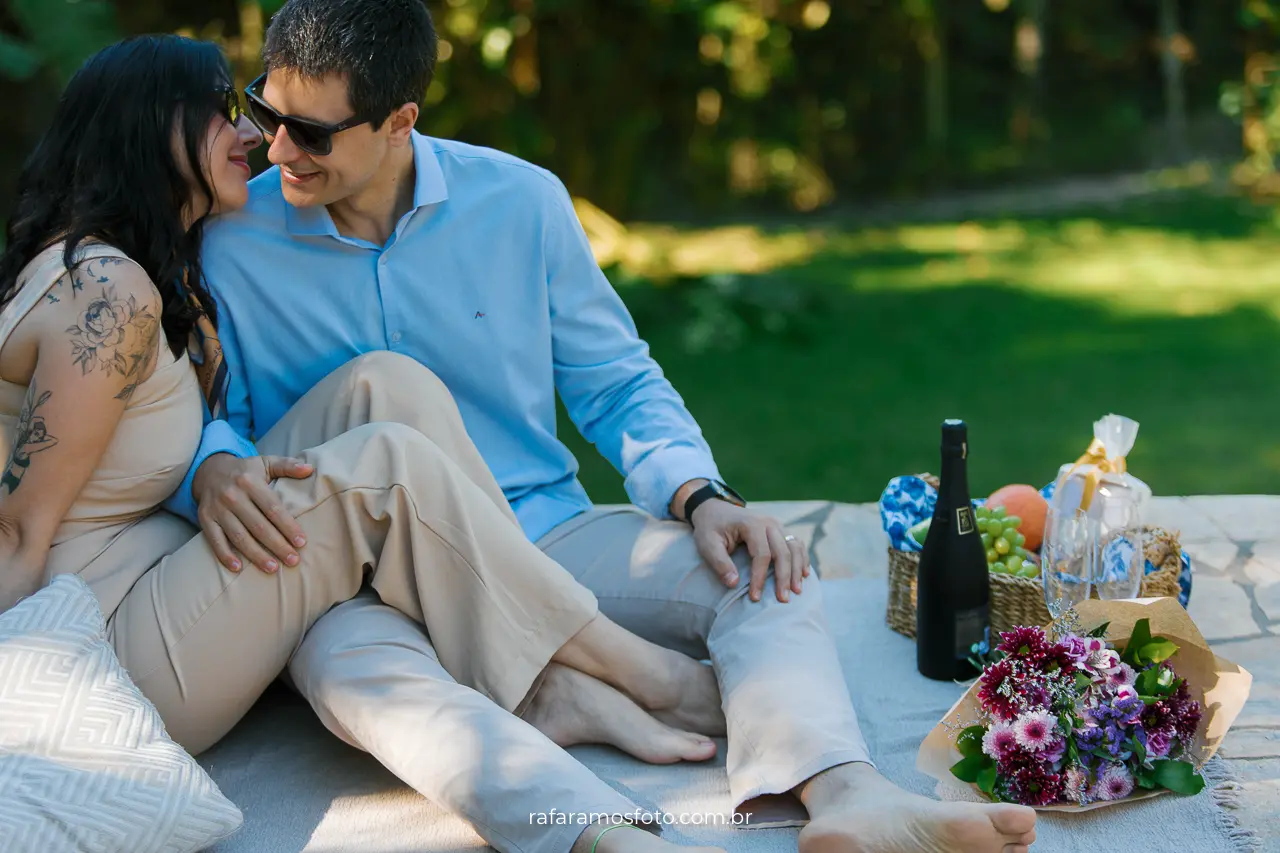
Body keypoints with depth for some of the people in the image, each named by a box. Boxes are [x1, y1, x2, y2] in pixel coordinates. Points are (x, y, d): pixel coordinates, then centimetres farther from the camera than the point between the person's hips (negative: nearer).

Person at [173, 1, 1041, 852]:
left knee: (762, 572, -19)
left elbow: (618, 383, 7)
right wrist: (213, 470, -21)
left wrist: (700, 497, -10)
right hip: (364, 581, -2)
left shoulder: (521, 201, 2)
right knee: (347, 662, -38)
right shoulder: (228, 242, -2)